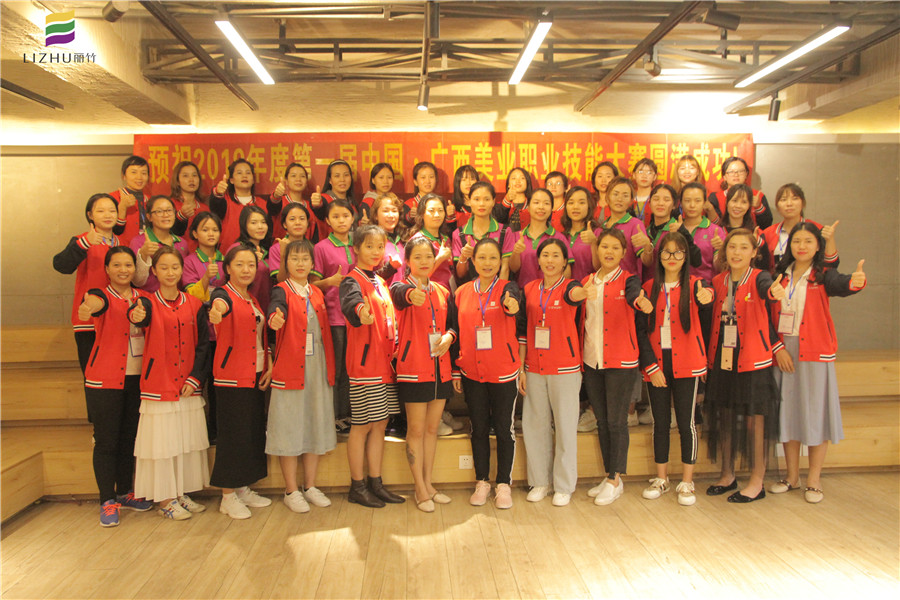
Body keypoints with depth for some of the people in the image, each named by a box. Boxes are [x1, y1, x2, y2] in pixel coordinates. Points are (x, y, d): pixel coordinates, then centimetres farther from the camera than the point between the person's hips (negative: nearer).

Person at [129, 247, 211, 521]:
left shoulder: (194, 304, 6)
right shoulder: (149, 302, -2)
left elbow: (203, 343, 6)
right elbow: (139, 315, -27)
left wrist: (196, 377, -4)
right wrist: (136, 315, -51)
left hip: (189, 386, 4)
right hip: (158, 384, -3)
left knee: (188, 440, 10)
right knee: (162, 442, 1)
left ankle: (181, 493, 25)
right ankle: (165, 499, 14)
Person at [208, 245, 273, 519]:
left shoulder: (254, 300, 14)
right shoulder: (223, 294, -8)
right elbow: (219, 303, -34)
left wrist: (269, 365, 6)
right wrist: (218, 309, -58)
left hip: (257, 376, 8)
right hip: (232, 376, -7)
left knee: (254, 432, 12)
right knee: (233, 435, -3)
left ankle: (243, 489, 25)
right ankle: (228, 496, 10)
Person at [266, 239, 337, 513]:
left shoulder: (317, 293, 14)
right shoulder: (283, 290, -2)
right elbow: (276, 307, -26)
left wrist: (330, 367, 8)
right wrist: (275, 318, -49)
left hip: (318, 368, 5)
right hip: (290, 369, -5)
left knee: (315, 426, 10)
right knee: (289, 428, 0)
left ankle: (310, 486, 23)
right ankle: (291, 491, 13)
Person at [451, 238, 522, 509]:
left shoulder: (507, 288, -3)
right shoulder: (462, 292, 5)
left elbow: (513, 301, -28)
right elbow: (457, 333, 9)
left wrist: (511, 306, -52)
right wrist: (455, 371, 7)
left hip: (503, 373, -2)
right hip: (472, 373, 3)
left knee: (504, 428, 6)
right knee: (479, 428, 12)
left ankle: (504, 484, 20)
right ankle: (482, 482, 26)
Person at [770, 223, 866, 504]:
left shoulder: (823, 275, -3)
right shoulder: (780, 276, 6)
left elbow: (840, 284, -27)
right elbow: (770, 316, 5)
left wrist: (855, 281, -49)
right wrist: (777, 348, -6)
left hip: (815, 353, -3)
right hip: (783, 353, 3)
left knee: (815, 413, 1)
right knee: (788, 412, 9)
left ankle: (814, 480, 16)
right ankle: (792, 476, 24)